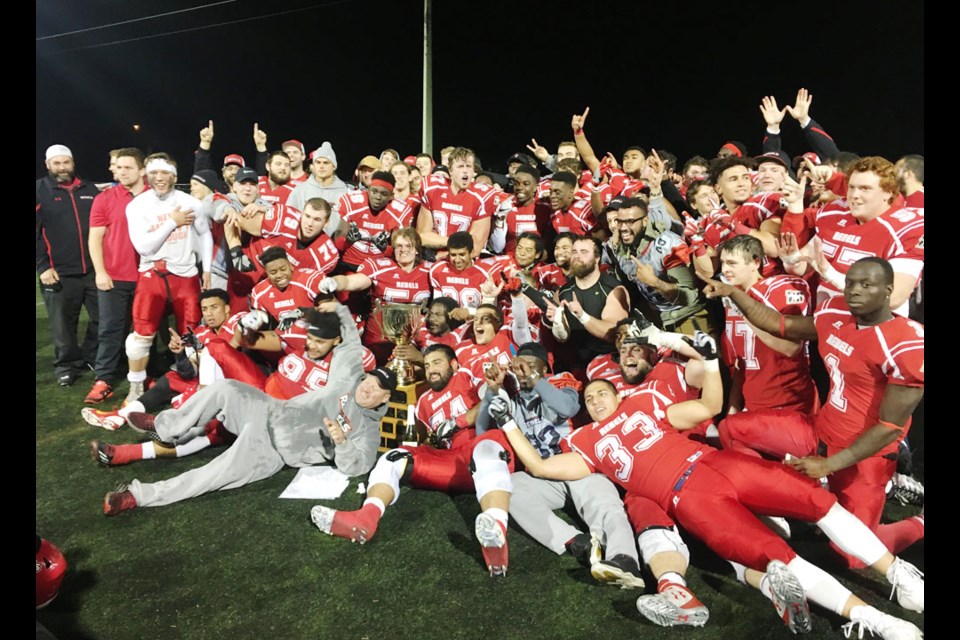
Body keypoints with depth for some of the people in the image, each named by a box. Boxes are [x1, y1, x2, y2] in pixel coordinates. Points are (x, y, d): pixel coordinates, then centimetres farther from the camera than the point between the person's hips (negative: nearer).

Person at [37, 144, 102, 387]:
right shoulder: (40, 191, 2)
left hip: (94, 270, 3)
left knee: (102, 318, 7)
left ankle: (93, 357, 26)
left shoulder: (90, 190, 12)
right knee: (63, 324, 5)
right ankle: (66, 364, 21)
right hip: (59, 273, -3)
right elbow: (36, 233, -3)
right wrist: (43, 266, -9)